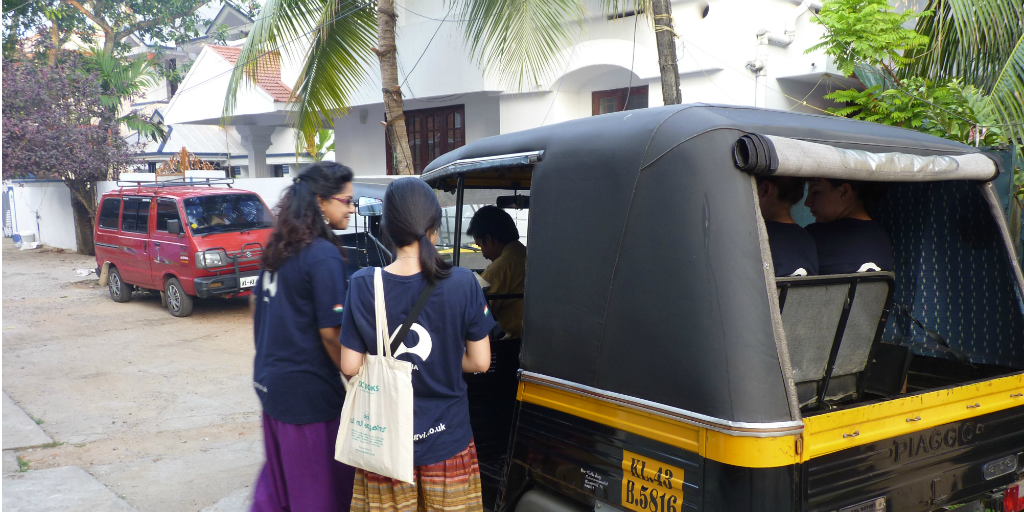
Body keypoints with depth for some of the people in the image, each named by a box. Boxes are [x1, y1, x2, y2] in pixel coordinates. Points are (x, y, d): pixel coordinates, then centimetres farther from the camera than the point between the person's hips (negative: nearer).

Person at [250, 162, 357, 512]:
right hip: (308, 391, -8)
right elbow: (330, 333, -20)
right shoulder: (325, 255, -19)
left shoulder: (278, 247, 6)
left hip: (270, 381, 8)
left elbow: (258, 303, 16)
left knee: (278, 475, 22)